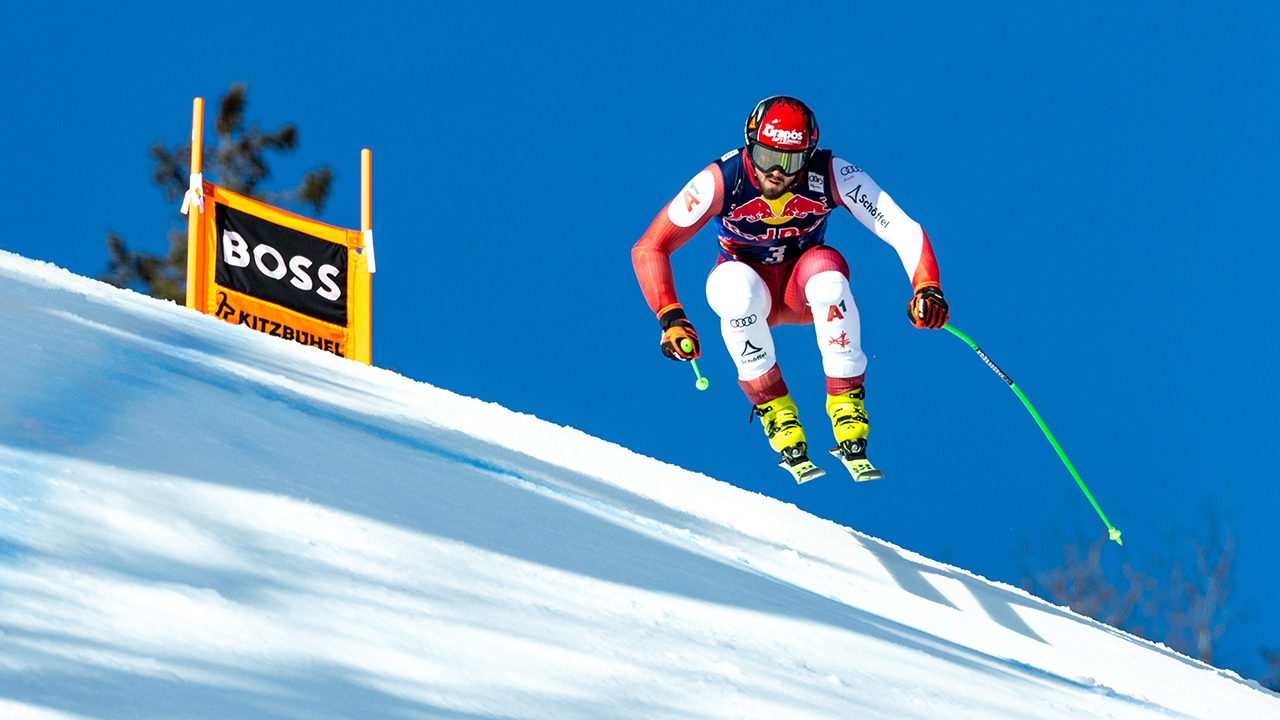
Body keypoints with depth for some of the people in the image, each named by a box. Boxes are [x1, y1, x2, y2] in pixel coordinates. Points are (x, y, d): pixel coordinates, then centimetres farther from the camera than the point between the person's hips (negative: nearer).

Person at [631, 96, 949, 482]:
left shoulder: (832, 176, -24)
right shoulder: (720, 182, -26)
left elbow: (903, 231, -27)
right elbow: (649, 249, -24)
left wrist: (927, 287, -45)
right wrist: (671, 317, -38)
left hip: (803, 288, 0)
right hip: (748, 280, 0)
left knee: (826, 268, -36)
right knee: (736, 286, -37)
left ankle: (847, 410, -28)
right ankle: (777, 416, -25)